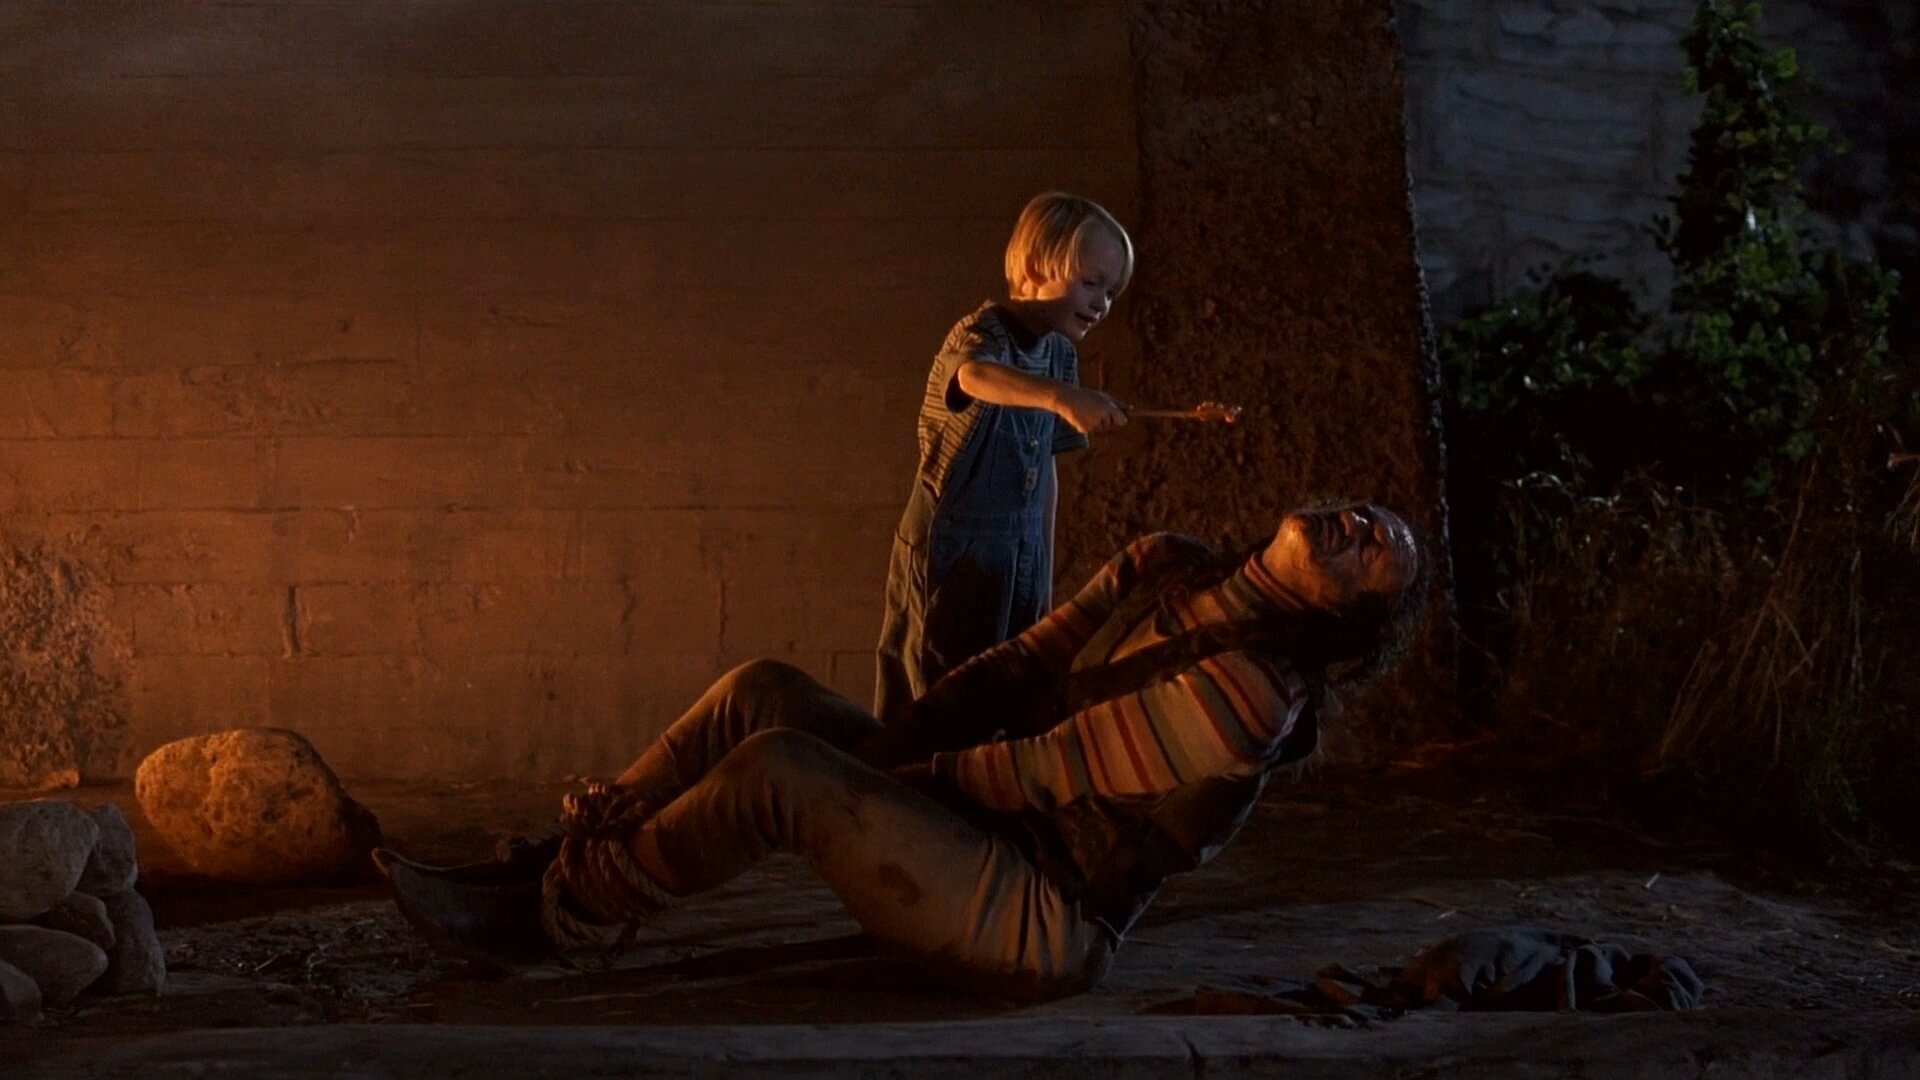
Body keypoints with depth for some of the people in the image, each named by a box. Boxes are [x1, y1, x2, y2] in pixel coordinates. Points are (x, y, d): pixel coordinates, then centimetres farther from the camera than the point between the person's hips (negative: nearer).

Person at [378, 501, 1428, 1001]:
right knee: (761, 691, -1)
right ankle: (564, 863, 2)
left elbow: (1042, 769, -16)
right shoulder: (1163, 570, 5)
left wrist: (890, 777, -6)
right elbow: (1021, 669, 9)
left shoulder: (1245, 689, -21)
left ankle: (550, 914, -2)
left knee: (775, 769, -22)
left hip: (1041, 920, -9)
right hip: (980, 827, 9)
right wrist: (880, 746, -1)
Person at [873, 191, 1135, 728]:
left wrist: (1045, 575, 15)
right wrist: (1060, 397, -59)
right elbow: (977, 375, -41)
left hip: (1020, 553, 7)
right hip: (950, 548, -7)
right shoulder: (983, 331, -15)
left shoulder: (1060, 353, 8)